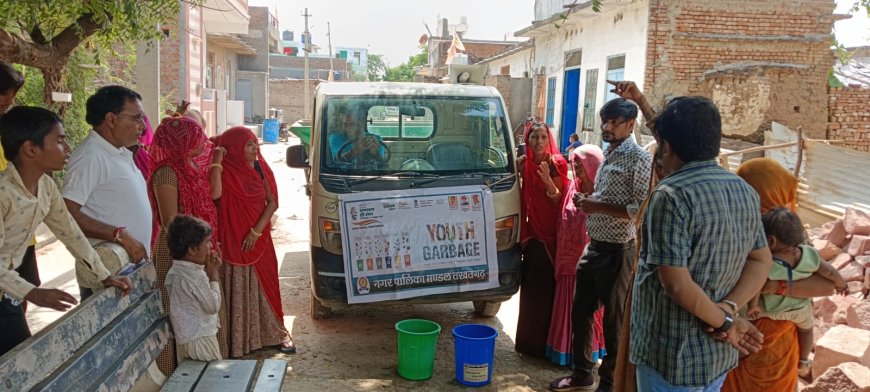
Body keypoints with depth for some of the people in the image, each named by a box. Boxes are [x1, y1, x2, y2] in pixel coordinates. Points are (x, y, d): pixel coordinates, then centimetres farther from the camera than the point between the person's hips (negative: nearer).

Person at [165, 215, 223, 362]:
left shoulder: (173, 272, 5)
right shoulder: (196, 275, -23)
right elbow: (213, 306, -16)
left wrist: (211, 272, 4)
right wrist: (213, 275, -10)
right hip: (201, 340, -9)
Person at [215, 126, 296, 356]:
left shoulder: (260, 168, 1)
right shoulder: (224, 172, -9)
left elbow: (272, 202, -1)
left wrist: (257, 231, -11)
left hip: (259, 238, 4)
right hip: (232, 241, -4)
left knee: (264, 285, 12)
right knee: (237, 290, 3)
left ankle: (274, 333, 23)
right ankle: (238, 340, 13)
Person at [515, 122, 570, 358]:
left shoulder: (555, 164, -9)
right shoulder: (524, 163, 6)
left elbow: (559, 201, -13)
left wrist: (548, 181, -26)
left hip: (550, 234, -6)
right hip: (532, 232, 6)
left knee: (546, 288, -3)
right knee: (530, 287, 12)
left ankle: (544, 342, 7)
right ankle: (529, 339, 23)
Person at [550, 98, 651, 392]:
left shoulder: (639, 159, -14)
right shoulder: (607, 155, 13)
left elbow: (641, 210, -22)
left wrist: (598, 206, -22)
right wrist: (587, 202, 8)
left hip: (618, 252, -8)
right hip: (594, 246, 9)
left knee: (614, 321, 6)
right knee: (580, 312, 16)